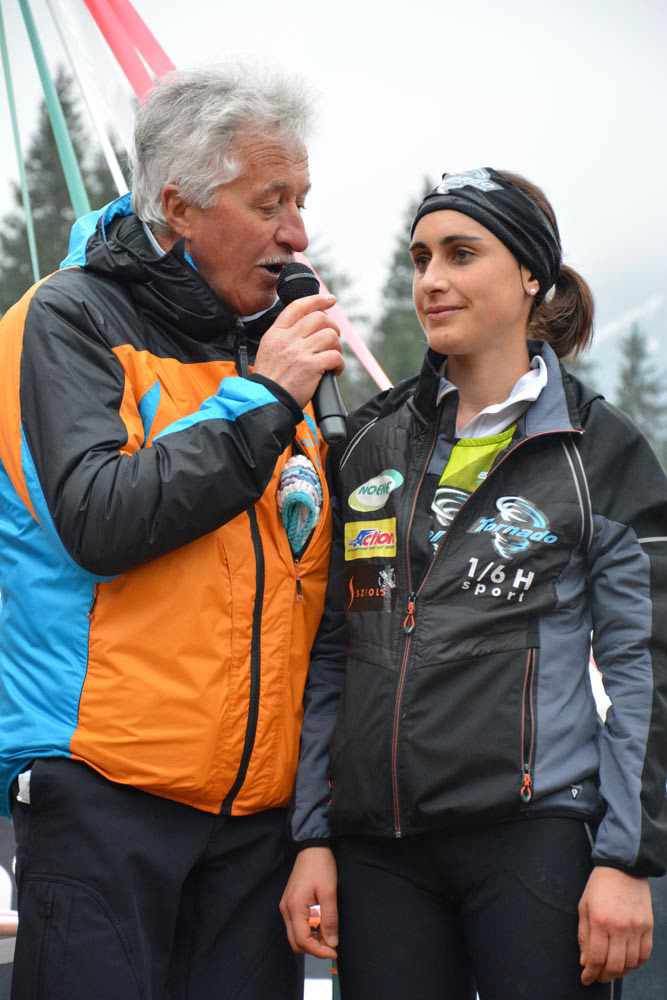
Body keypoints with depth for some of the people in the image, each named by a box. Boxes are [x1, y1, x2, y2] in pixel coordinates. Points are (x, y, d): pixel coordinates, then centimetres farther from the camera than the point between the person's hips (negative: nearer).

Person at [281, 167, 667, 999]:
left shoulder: (598, 451, 2)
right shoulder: (370, 442, 12)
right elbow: (328, 655, 13)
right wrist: (313, 836, 7)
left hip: (534, 836, -3)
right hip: (378, 850, 4)